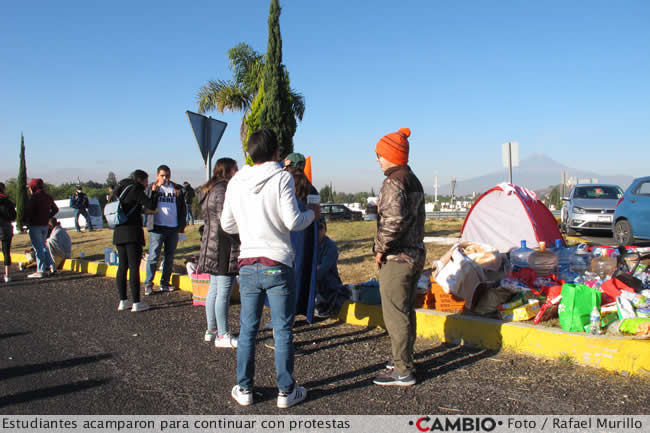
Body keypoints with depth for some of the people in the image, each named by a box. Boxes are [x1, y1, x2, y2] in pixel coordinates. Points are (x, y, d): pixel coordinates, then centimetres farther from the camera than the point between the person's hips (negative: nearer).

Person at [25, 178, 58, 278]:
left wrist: (27, 222, -5)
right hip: (45, 226, 7)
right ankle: (51, 266, 13)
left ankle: (40, 271, 0)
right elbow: (55, 209, 18)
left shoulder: (34, 197, -13)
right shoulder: (47, 197, 9)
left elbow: (28, 211, -19)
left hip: (35, 226, -7)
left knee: (38, 248, -3)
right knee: (43, 246, 19)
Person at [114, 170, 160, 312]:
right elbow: (151, 205, -11)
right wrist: (154, 192, 3)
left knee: (122, 267, 11)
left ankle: (123, 301, 15)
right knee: (134, 267, -6)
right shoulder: (135, 189, -6)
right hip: (132, 232, -8)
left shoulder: (121, 189, 18)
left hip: (119, 232, 8)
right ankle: (136, 303, -4)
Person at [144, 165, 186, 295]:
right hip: (157, 228, -3)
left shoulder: (177, 189, 11)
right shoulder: (151, 188, 7)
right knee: (153, 256, -5)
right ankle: (148, 284, 4)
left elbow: (182, 208, 13)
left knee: (169, 257, 9)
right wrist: (155, 190, -18)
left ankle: (165, 283, 19)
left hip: (173, 228, 3)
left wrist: (181, 225, 6)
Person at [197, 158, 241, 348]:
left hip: (211, 245, 11)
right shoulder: (223, 190, -15)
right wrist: (242, 237, -14)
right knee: (224, 292, -5)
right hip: (224, 248, -11)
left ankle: (211, 330, 25)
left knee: (214, 290, 16)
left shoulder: (209, 190, 18)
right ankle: (222, 336, 1)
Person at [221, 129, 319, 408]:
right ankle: (286, 391, 15)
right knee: (283, 331, 6)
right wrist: (313, 213, 6)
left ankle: (244, 389, 21)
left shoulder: (236, 182, 5)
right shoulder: (282, 178, -8)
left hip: (247, 265, 4)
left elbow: (227, 225, 10)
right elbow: (293, 221, -14)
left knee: (247, 329, 13)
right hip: (277, 265, -4)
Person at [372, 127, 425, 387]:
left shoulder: (393, 183, -17)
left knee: (395, 314, -1)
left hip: (396, 258, -10)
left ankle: (402, 372, 8)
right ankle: (404, 361, 31)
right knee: (406, 311, 19)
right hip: (416, 254, 10)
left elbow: (393, 220, -28)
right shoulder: (414, 181, 13)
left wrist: (380, 249, -16)